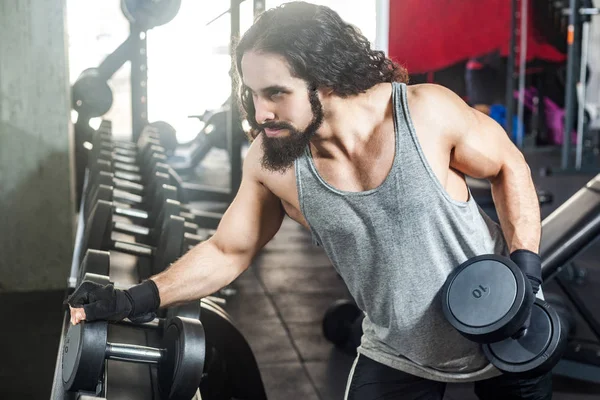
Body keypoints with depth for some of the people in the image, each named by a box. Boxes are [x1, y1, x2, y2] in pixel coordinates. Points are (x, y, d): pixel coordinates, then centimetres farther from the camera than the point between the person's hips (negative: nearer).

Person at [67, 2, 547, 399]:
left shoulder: (426, 112, -26)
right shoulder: (270, 163, -19)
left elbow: (509, 166, -8)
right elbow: (227, 252, -5)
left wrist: (526, 268, -19)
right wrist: (130, 302, -14)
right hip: (398, 355, 1)